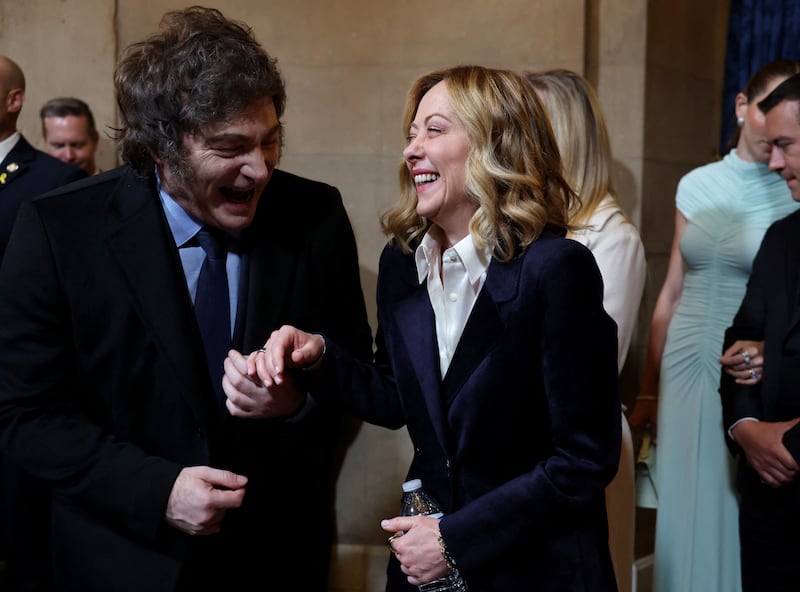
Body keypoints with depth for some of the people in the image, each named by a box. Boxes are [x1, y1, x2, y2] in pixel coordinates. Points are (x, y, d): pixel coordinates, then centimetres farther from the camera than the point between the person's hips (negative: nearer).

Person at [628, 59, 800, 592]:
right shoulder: (697, 185, 7)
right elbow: (672, 293, 11)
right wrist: (648, 391, 13)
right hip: (684, 372, 4)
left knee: (737, 521, 4)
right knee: (683, 516, 11)